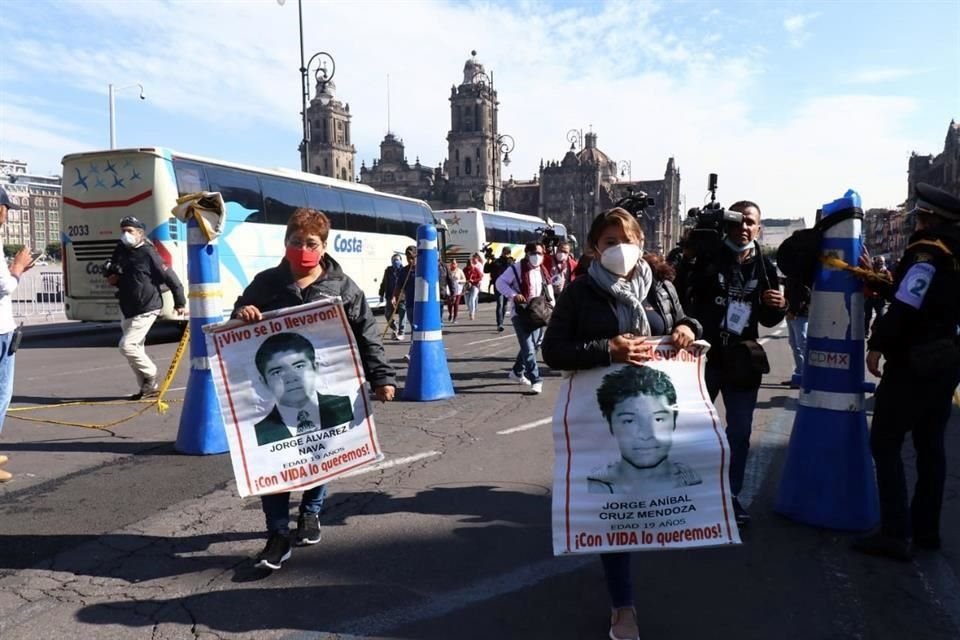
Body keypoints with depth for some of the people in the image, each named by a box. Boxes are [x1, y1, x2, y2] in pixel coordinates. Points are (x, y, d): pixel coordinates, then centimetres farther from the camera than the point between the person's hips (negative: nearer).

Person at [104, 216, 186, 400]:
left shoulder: (148, 254, -16)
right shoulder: (121, 250, 5)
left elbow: (170, 277, -13)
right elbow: (109, 269, 25)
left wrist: (180, 303, -7)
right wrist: (110, 275, 1)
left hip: (146, 310, -9)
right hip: (127, 309, 9)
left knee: (127, 345, -15)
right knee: (135, 348, 13)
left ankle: (150, 375, 7)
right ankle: (149, 387, 23)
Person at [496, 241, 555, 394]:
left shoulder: (543, 271, 10)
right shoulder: (516, 269, -9)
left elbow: (548, 287, 22)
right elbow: (500, 282, -9)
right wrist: (514, 295, -22)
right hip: (521, 314, -7)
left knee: (533, 346, 14)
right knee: (528, 348, -10)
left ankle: (517, 372, 35)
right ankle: (536, 380, -5)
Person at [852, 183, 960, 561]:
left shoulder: (927, 252, -15)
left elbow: (906, 306, -22)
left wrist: (877, 344, -13)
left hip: (913, 362, -9)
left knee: (885, 444, -3)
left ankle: (895, 534, -4)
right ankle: (926, 530, 21)